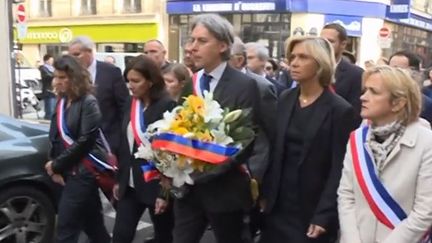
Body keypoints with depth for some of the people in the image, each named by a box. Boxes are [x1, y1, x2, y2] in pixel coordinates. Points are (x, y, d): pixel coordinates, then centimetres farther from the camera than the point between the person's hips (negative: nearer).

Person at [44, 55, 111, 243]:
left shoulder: (88, 103, -13)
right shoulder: (62, 102, 10)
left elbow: (85, 141, -18)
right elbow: (55, 136, 12)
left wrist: (56, 165, -12)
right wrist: (54, 166, 0)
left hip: (84, 171, -7)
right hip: (69, 171, 8)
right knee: (92, 223, 16)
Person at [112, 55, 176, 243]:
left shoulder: (167, 106, -15)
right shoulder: (131, 103, 5)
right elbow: (125, 144, 10)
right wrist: (119, 179, 12)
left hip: (157, 185, -6)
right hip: (131, 185, 6)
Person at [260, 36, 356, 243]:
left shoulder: (340, 110, -11)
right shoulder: (284, 100, 4)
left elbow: (338, 169, -12)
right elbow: (274, 151, 6)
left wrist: (323, 216, -15)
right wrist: (265, 194, 3)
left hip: (312, 211, -4)